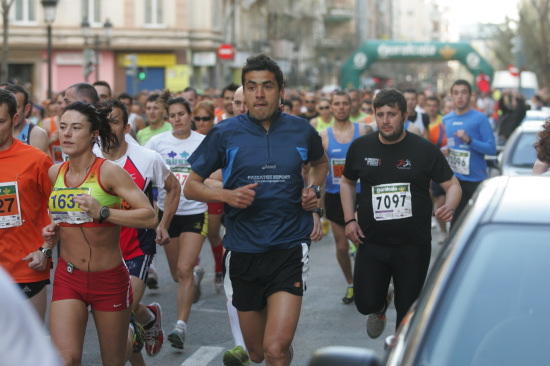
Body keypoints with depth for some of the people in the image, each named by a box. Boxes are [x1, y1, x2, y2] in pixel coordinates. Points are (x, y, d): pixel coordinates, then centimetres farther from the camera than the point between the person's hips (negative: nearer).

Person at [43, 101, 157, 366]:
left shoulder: (108, 172, -12)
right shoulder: (54, 173, 3)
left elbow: (150, 217, -20)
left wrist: (102, 212, -29)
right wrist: (52, 232, 3)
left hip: (109, 278, -3)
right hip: (68, 277, 3)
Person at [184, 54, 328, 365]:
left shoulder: (301, 130, 3)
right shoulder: (225, 134, -2)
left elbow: (320, 163, 26)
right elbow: (191, 186, 4)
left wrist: (314, 189, 5)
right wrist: (227, 195, -14)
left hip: (290, 248, -1)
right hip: (244, 252, 1)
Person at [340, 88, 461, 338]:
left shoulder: (424, 150, -5)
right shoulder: (361, 148, 1)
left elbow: (452, 184, 0)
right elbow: (347, 182, 17)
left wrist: (449, 206, -22)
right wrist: (349, 219, 5)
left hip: (413, 245, -1)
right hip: (371, 243, 1)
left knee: (408, 310, 6)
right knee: (366, 303, -6)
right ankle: (379, 310, 33)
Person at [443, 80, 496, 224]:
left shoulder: (480, 118, -5)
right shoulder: (447, 119, 11)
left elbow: (492, 149, -11)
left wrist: (469, 140, -22)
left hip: (476, 180, -4)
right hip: (454, 178, 4)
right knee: (455, 220, 8)